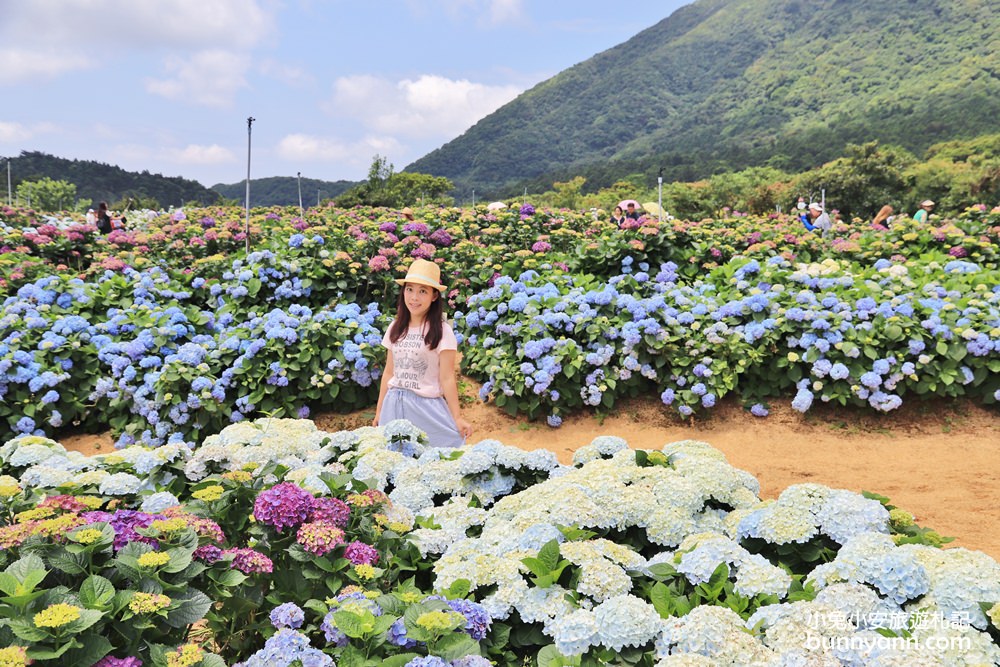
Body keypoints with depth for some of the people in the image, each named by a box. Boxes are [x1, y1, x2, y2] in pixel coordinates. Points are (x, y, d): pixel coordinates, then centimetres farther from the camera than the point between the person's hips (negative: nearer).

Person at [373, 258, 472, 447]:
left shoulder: (441, 331, -7)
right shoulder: (396, 327, 7)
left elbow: (447, 379, -8)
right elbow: (388, 372, 12)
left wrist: (457, 418, -13)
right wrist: (379, 412, 13)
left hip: (427, 406, -4)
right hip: (394, 406, 4)